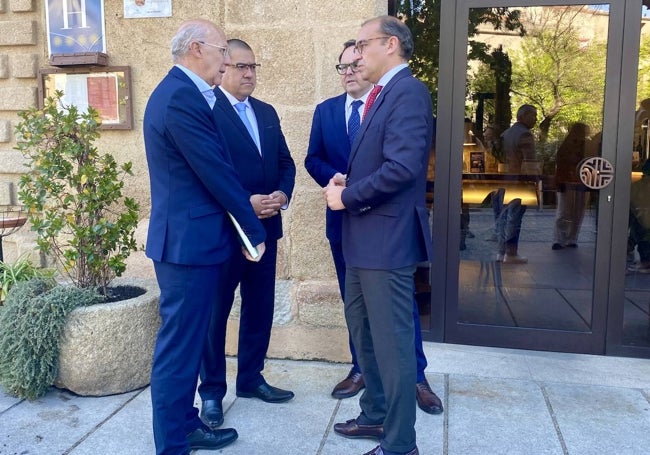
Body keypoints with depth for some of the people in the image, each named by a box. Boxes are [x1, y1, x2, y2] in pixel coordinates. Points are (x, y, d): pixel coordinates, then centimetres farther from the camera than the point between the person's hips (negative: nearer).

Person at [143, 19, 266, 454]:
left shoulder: (178, 92, 15)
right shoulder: (182, 97, -18)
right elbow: (217, 173, -18)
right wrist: (254, 230, -7)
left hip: (188, 237, 11)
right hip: (190, 240, -11)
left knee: (188, 340, 18)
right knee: (180, 345, -1)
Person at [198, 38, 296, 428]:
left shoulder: (267, 112, 14)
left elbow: (285, 162, 13)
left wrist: (283, 194, -7)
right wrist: (243, 204, -21)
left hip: (265, 226, 7)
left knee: (261, 307, 14)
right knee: (215, 311, 6)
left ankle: (251, 378, 31)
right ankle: (212, 391, 21)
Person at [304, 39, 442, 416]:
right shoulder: (325, 110, 10)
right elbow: (313, 159, 5)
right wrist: (336, 180, -15)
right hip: (344, 218, 4)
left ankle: (416, 376, 14)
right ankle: (360, 369, 27)